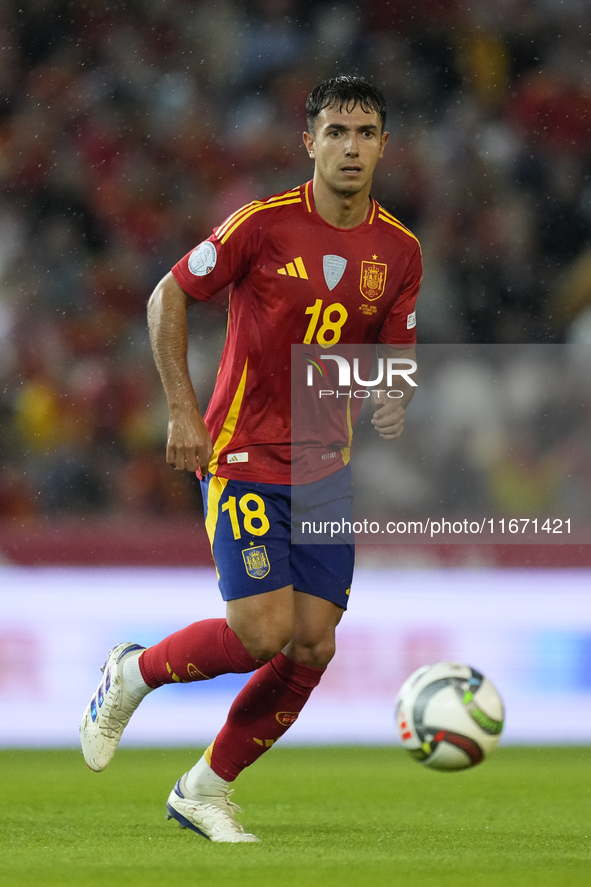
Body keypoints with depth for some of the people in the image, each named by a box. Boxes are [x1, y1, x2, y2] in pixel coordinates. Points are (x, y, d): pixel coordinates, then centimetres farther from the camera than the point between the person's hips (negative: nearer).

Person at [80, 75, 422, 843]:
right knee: (263, 633, -15)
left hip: (327, 471, 5)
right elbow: (168, 298, -4)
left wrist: (393, 398, -9)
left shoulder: (399, 251, 2)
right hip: (245, 458, -5)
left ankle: (206, 791, 16)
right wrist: (182, 411, -11)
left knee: (313, 647, -2)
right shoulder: (263, 225, -12)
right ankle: (132, 675, 15)